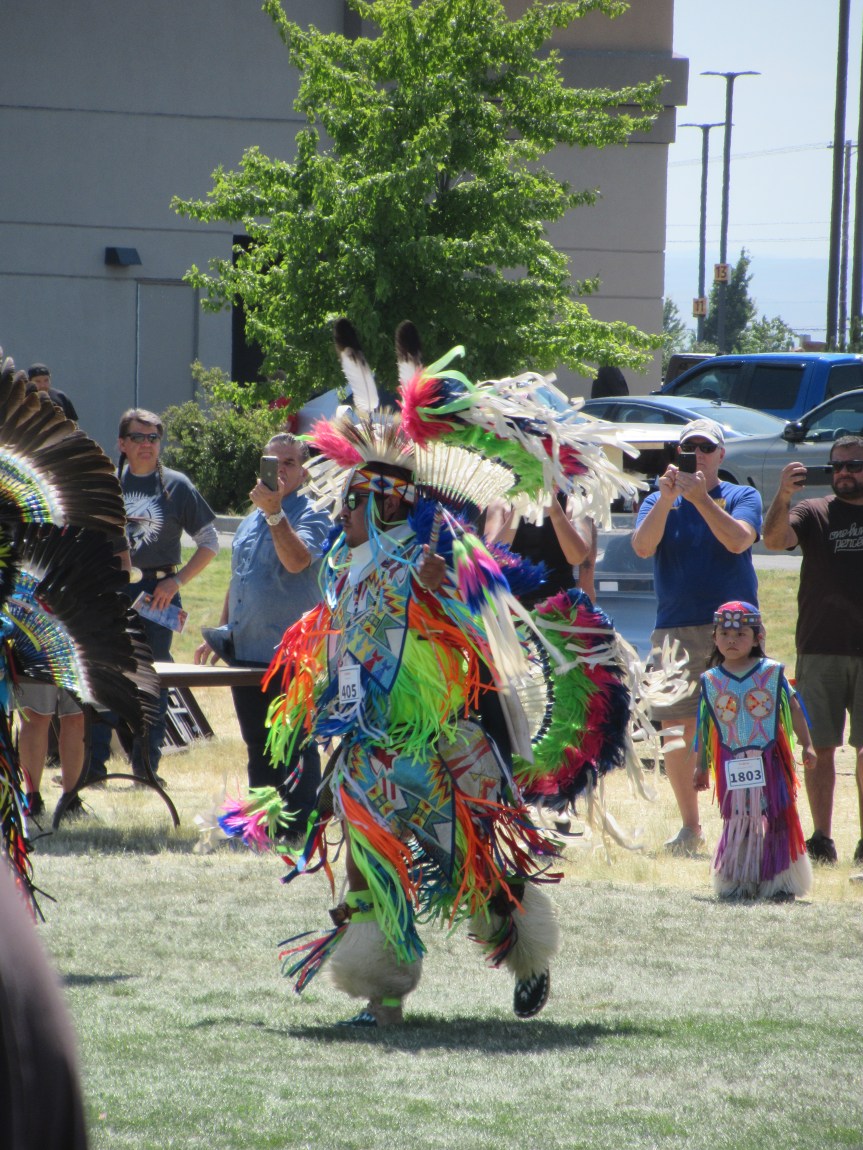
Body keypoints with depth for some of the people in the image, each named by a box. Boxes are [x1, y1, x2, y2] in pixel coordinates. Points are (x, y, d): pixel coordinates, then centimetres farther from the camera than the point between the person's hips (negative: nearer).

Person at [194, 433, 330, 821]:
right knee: (258, 746, 13)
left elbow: (297, 560, -27)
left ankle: (300, 822, -3)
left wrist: (275, 513, -35)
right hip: (246, 653, 8)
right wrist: (220, 633, 24)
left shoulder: (311, 518, -7)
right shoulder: (251, 521, 18)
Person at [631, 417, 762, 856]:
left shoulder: (742, 497, 7)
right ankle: (690, 828, 12)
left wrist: (700, 497, -19)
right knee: (678, 730, 1)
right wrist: (666, 498, -16)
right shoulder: (660, 501, 12)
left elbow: (738, 540, -13)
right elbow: (642, 547, -5)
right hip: (675, 630, 2)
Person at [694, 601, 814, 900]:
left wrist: (806, 745, 4)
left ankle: (781, 882, 6)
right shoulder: (711, 681, 5)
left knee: (778, 819, 0)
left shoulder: (772, 673, 1)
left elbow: (793, 710, 7)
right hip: (732, 765, 1)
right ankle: (738, 882, 9)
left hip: (770, 760, -1)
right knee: (738, 823, 3)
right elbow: (705, 726, 10)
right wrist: (702, 766, 10)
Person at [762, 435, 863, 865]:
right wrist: (782, 497, -29)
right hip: (820, 651, 0)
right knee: (819, 746, 0)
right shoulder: (813, 513, 5)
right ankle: (821, 839, 4)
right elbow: (774, 539, -12)